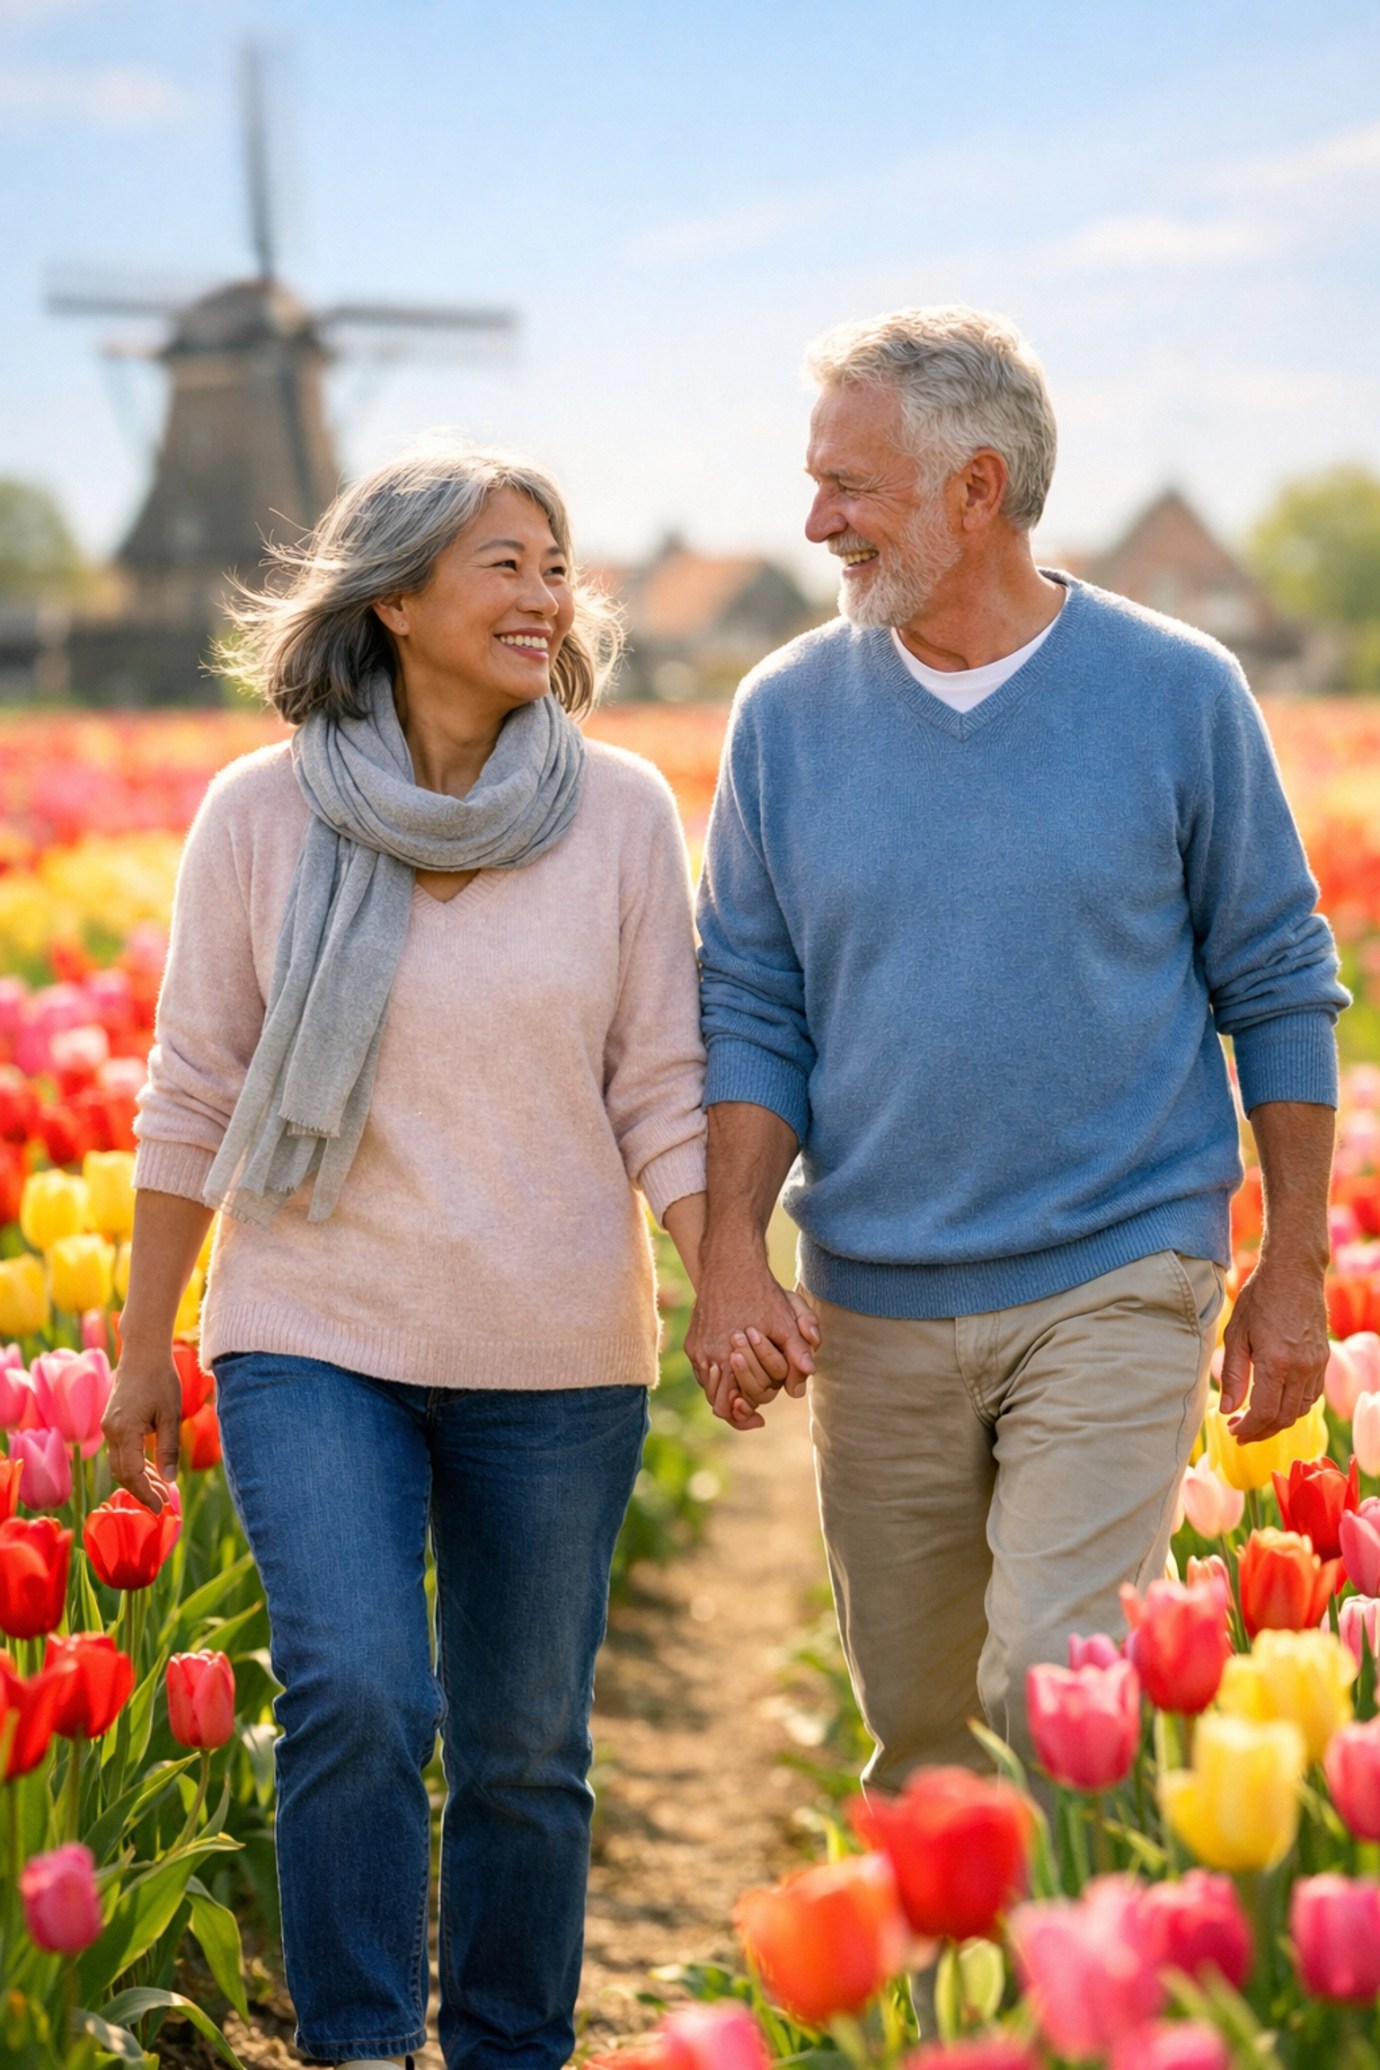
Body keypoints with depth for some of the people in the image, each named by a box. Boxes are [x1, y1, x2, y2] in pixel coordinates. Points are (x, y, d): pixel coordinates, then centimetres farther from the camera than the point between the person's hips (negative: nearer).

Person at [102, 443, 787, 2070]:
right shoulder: (263, 812, -3)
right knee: (357, 1701, -19)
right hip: (315, 1340, -1)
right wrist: (142, 1346, 6)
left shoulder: (622, 812, -2)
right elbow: (192, 1100, 4)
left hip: (556, 1365, 2)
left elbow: (664, 1092, 0)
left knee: (525, 1753, 9)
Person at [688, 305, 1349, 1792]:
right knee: (915, 1719, 12)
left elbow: (1277, 987, 3)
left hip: (1115, 1287, -3)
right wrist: (731, 1254, -8)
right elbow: (752, 1012, 4)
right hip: (873, 1307, 3)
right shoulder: (788, 715, 2)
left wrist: (1294, 1271, 1)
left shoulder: (1178, 695, -3)